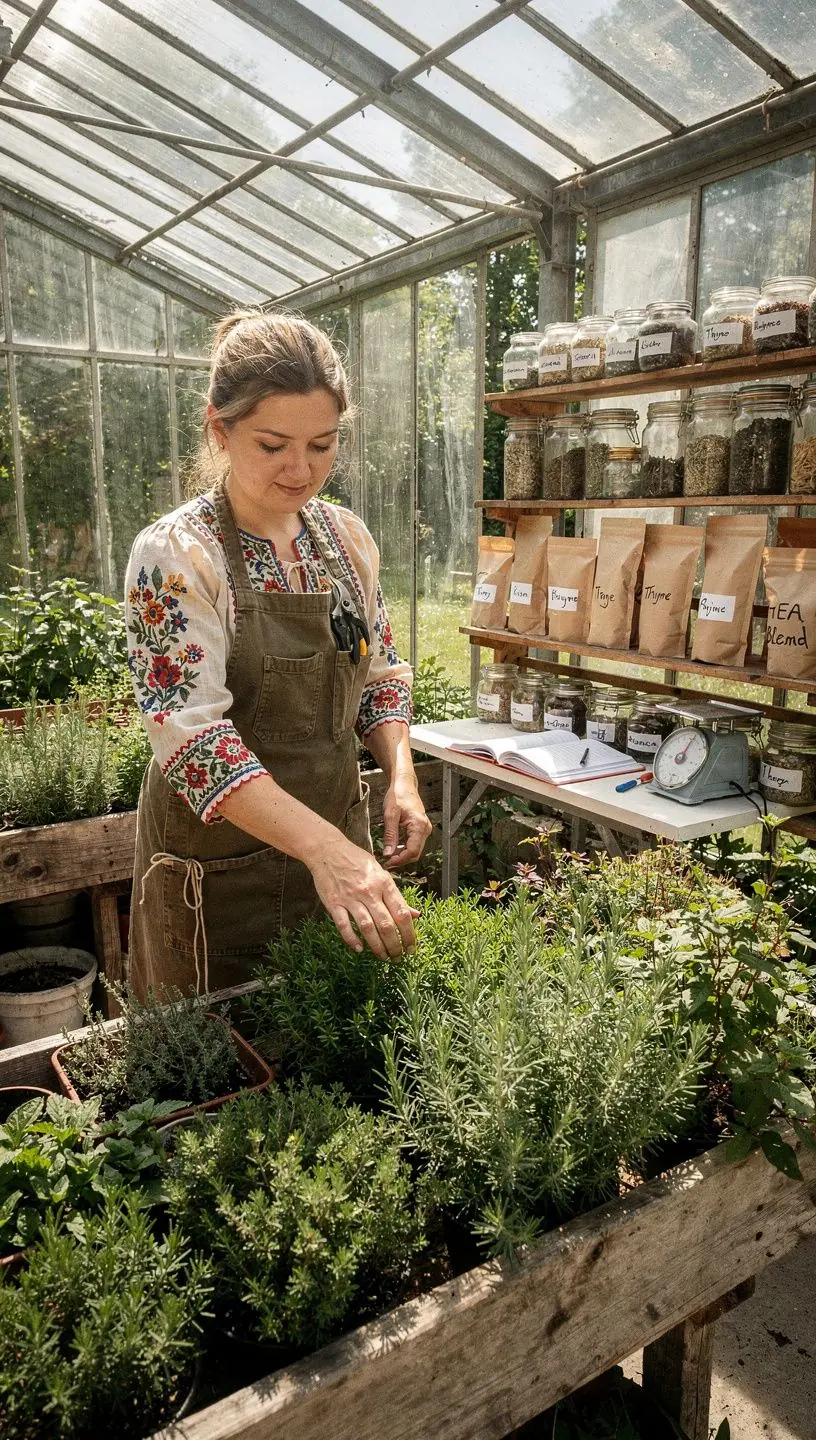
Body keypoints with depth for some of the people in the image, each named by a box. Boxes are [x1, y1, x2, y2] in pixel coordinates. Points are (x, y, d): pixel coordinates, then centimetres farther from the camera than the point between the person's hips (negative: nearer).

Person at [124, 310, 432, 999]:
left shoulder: (347, 536, 0)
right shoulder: (174, 556, -17)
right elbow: (192, 736, -26)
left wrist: (401, 776, -10)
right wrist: (328, 849, -37)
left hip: (339, 836, 5)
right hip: (220, 860, -5)